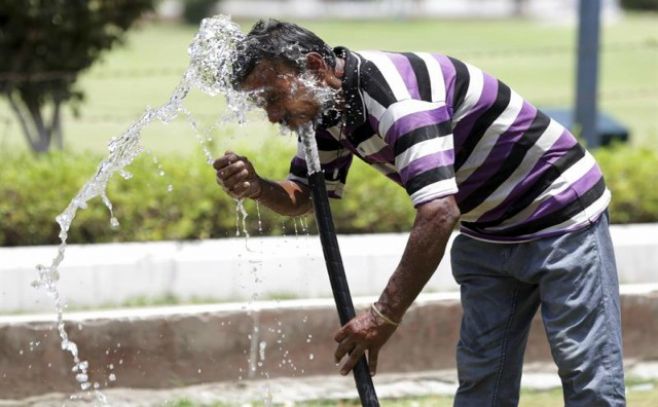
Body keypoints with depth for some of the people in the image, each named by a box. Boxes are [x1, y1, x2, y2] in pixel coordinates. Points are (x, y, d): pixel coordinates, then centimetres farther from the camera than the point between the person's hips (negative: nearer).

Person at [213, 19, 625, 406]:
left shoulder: (394, 92, -32)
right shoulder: (330, 108, -2)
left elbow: (439, 212, -40)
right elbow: (303, 196, 8)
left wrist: (385, 315, -38)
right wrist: (257, 188, -15)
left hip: (561, 213, -9)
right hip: (488, 233, 9)